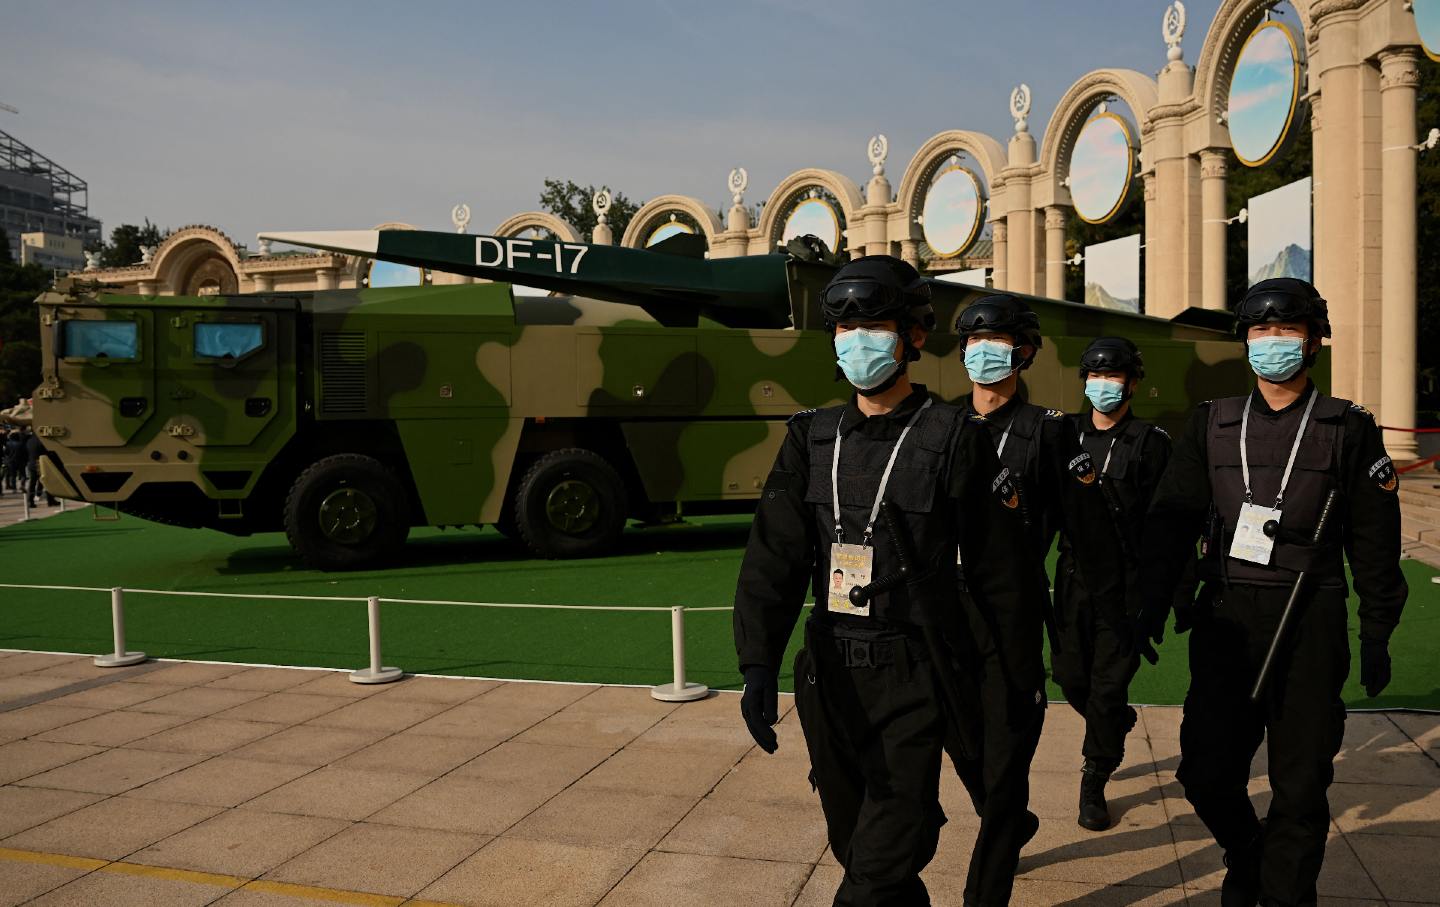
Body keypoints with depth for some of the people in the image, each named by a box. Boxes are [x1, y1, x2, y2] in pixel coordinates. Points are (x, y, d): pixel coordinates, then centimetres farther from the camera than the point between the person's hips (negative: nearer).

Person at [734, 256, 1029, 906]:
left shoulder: (955, 438, -7)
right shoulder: (812, 437, 4)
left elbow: (995, 567, -4)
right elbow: (774, 557, -4)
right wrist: (758, 665, -15)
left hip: (913, 680, -5)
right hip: (829, 675, 5)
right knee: (855, 844, 19)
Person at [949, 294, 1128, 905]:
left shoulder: (1046, 431, -4)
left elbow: (1087, 527, -3)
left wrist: (1116, 609, -2)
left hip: (1013, 618, -5)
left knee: (1004, 760, 1)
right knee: (960, 741, 19)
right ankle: (1011, 825, 49)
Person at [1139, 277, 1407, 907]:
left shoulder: (1349, 429, 4)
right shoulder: (1212, 424, 9)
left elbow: (1375, 545, 4)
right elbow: (1171, 521, 5)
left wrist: (1376, 637, 3)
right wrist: (1150, 607, -4)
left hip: (1309, 630, -2)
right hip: (1225, 624, 2)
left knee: (1300, 783, 6)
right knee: (1206, 772, 4)